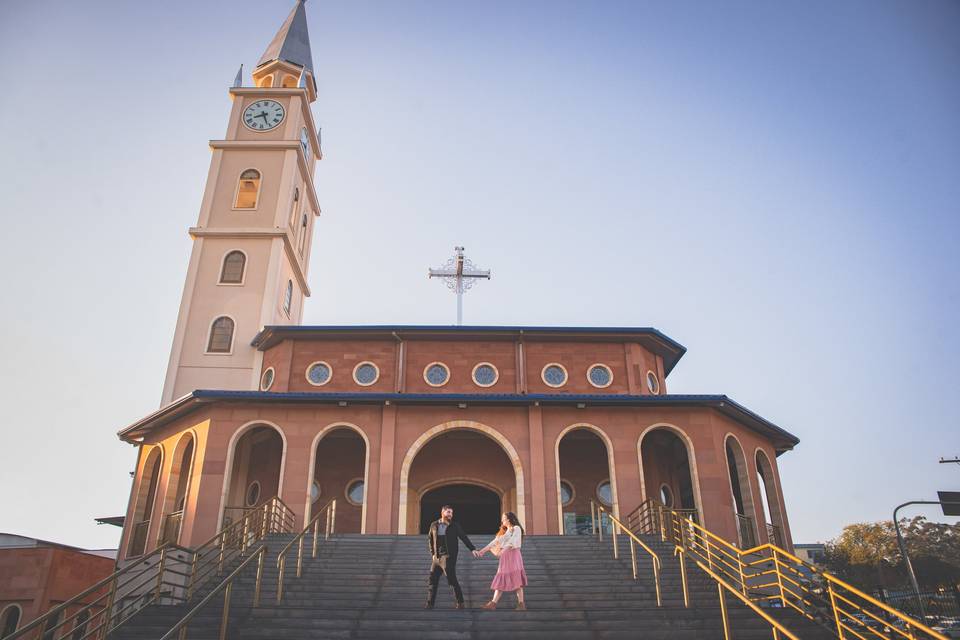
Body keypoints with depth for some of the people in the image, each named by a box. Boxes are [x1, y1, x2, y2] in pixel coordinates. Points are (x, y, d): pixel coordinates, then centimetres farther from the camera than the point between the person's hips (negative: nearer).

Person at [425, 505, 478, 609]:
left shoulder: (455, 526, -1)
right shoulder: (434, 525, 6)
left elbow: (464, 538, 0)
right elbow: (430, 539, 17)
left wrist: (473, 549, -11)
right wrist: (432, 553, 10)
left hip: (449, 557, -4)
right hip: (437, 558, 4)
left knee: (452, 580, -7)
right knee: (432, 581, 5)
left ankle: (460, 603, 5)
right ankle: (430, 604, 16)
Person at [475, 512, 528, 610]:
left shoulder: (516, 528, 1)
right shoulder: (504, 531, 23)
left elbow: (512, 541, -14)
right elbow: (495, 541, 21)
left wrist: (503, 549, -27)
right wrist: (482, 550, 16)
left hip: (513, 555, -7)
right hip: (504, 557, 7)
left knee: (516, 579, -12)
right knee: (501, 580, 2)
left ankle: (521, 604, -13)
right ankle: (493, 603, -2)